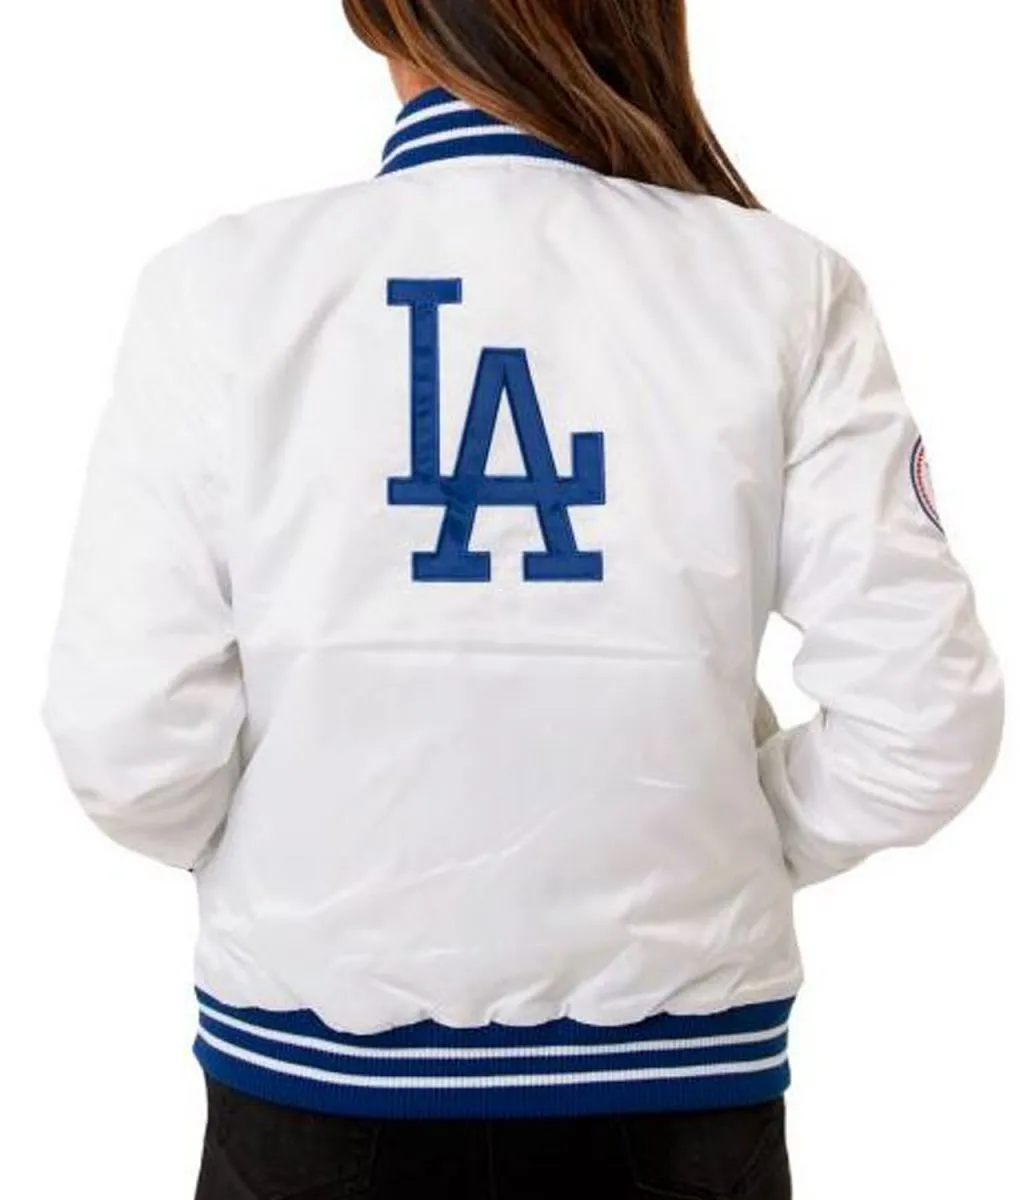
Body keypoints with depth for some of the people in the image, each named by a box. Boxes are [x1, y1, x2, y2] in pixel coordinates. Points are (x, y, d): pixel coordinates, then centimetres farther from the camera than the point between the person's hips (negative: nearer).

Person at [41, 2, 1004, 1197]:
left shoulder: (222, 280, -12)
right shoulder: (784, 284, -10)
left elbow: (128, 738, -14)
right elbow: (922, 721, -11)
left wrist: (288, 870, 5)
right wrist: (721, 855, 6)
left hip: (320, 1062, 0)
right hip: (673, 1062, 1)